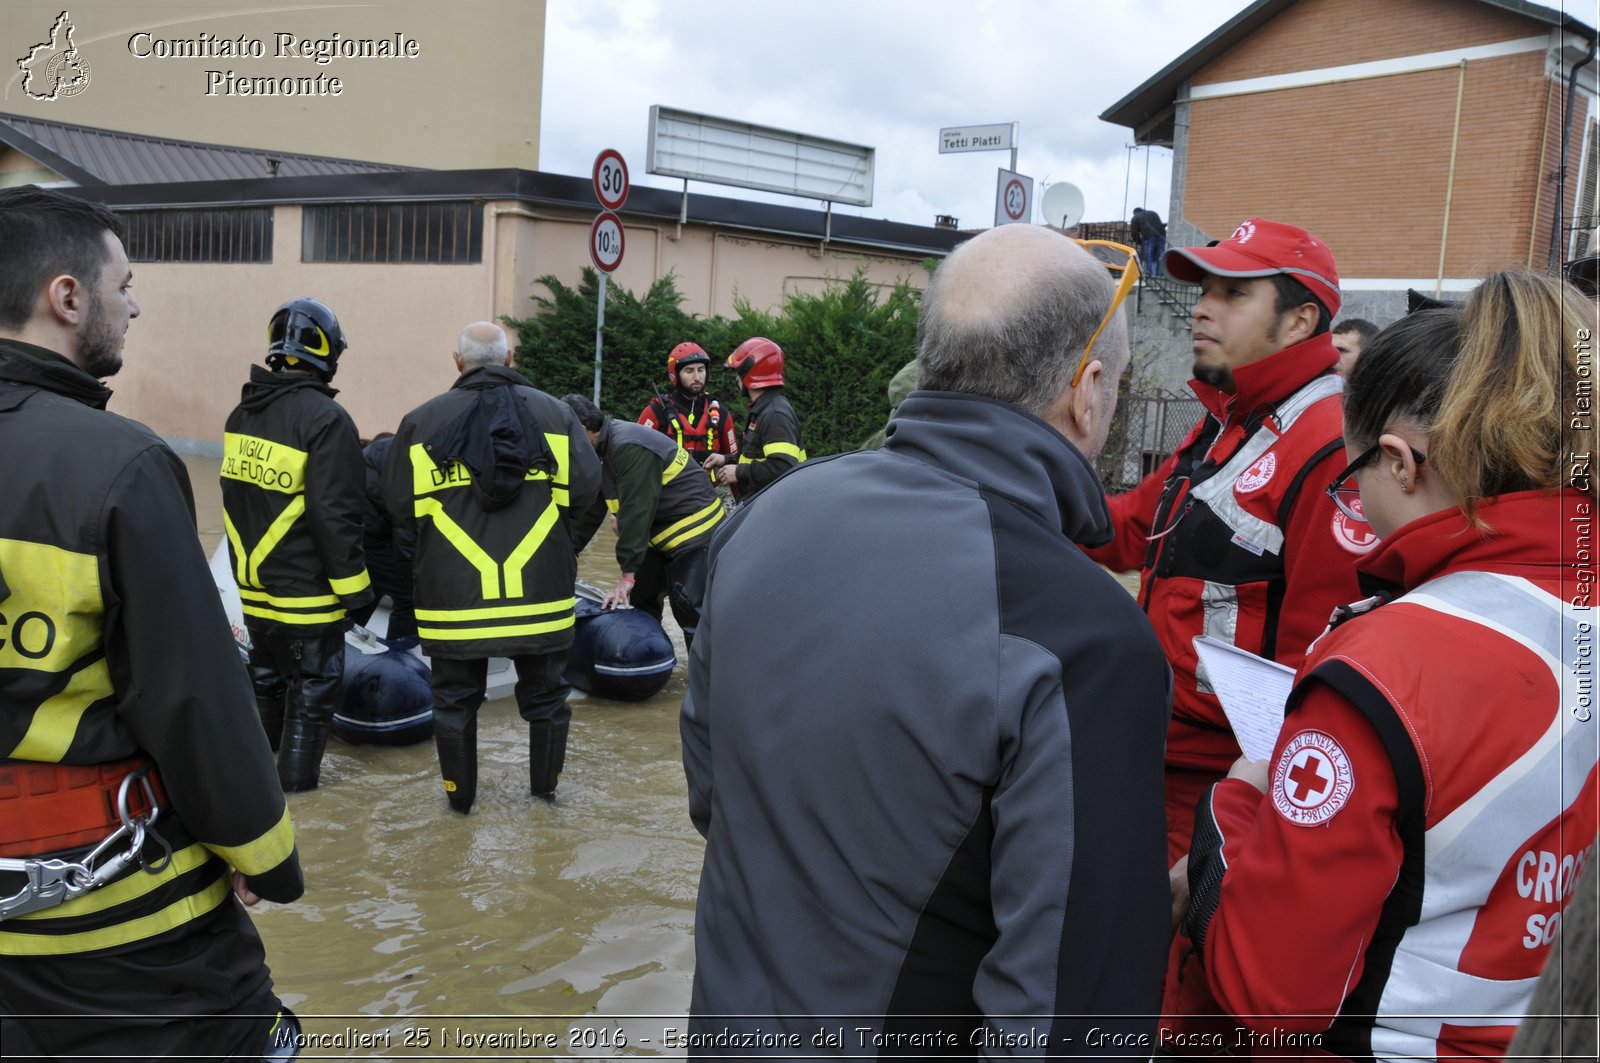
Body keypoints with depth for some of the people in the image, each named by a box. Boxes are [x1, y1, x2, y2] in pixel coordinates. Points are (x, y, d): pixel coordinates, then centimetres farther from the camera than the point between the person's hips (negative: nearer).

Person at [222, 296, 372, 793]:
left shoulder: (243, 413, 6)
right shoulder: (326, 419, -20)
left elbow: (237, 497, 14)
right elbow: (336, 515, -22)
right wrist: (354, 588, -14)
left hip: (254, 587, 8)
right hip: (307, 594, -8)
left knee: (266, 677, 24)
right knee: (313, 687, 7)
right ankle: (296, 780, 15)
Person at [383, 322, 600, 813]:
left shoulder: (422, 421, -1)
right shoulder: (555, 413, 0)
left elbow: (401, 506, -1)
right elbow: (586, 488, -4)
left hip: (453, 593, -1)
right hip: (541, 590, 1)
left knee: (455, 699, 16)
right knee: (545, 694, 18)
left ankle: (459, 794, 26)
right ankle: (545, 787, 31)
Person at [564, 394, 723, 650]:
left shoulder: (630, 447, -26)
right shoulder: (604, 450, 5)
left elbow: (636, 511, -28)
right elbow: (590, 510, 10)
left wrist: (628, 573, -25)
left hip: (695, 534, -10)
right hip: (660, 536, 10)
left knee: (691, 612, -14)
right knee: (641, 601, 14)